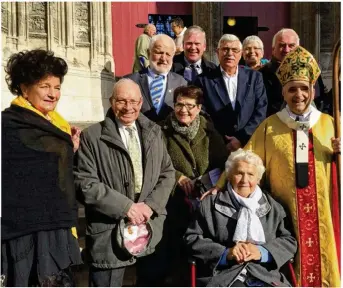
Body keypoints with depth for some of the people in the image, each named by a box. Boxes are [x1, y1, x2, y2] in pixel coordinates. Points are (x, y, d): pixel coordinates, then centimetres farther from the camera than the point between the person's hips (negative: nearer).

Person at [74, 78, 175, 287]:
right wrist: (125, 206, -17)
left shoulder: (154, 132, 9)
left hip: (152, 227, 4)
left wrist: (151, 204, -8)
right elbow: (85, 184, -12)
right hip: (110, 230, -4)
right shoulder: (92, 136, -6)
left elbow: (168, 173, 9)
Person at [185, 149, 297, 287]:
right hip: (222, 276, -2)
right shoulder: (211, 203, 11)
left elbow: (290, 241, 10)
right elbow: (192, 238, 5)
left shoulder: (272, 206, 17)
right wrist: (225, 253, -9)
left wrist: (262, 252, -8)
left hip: (266, 277, 2)